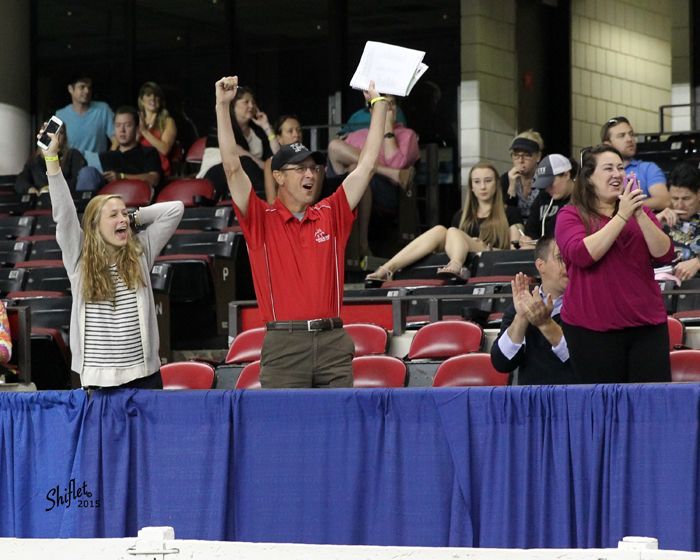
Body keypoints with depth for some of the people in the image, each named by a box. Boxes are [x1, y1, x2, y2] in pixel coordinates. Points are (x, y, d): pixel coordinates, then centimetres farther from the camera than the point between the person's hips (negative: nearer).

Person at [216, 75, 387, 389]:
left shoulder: (331, 216, 13)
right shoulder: (262, 221, 4)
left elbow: (366, 165, 14)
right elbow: (232, 168, -5)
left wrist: (379, 104, 15)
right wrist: (223, 107, -10)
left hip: (333, 341, 3)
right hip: (283, 342, -3)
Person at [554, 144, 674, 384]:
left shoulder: (641, 212, 16)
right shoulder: (571, 215, 4)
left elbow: (665, 254, 3)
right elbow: (582, 255, -15)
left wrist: (640, 215, -10)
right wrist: (622, 216, -14)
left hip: (647, 325, 3)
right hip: (593, 329, -3)